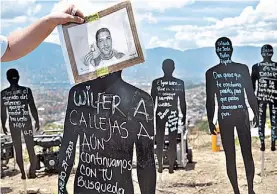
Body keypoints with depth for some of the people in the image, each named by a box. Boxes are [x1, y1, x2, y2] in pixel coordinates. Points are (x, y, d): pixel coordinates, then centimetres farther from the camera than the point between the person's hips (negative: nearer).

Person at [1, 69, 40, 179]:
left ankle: (23, 173, 14)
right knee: (30, 148, 9)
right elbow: (33, 108, -6)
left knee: (18, 150, 10)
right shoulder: (26, 90, -10)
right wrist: (37, 121, 5)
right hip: (26, 122, -1)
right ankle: (32, 172, 10)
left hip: (13, 124, 1)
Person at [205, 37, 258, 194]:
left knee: (230, 156, 6)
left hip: (224, 117, 0)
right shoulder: (242, 68, -4)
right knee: (247, 153, 10)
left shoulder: (211, 73, -5)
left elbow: (210, 100, -4)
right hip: (242, 114, 1)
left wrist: (210, 121, 4)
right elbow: (251, 94, -2)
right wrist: (256, 113, 11)